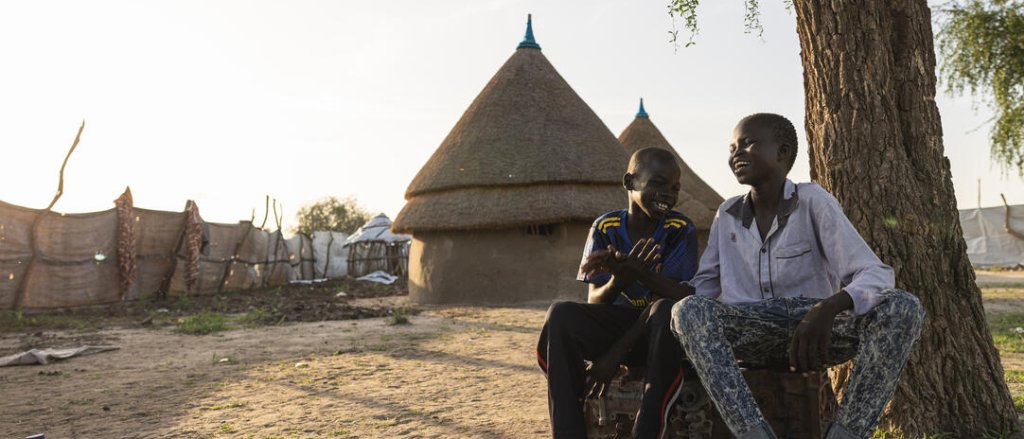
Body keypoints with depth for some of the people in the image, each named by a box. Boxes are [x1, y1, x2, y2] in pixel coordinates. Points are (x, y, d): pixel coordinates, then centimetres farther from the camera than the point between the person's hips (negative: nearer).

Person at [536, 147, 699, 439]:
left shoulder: (681, 230, -7)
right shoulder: (605, 228, -3)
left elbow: (678, 295, -17)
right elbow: (594, 302, -7)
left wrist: (617, 352, -27)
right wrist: (620, 278, -32)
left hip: (657, 333, -1)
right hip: (615, 322, 2)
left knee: (666, 310, -36)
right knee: (561, 314, -27)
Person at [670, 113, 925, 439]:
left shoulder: (813, 202, -5)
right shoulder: (726, 215, 7)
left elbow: (878, 274, -13)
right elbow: (704, 284, 11)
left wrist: (828, 308, -35)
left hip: (815, 329, -1)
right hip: (750, 335, 1)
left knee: (903, 307, -26)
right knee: (688, 311, -28)